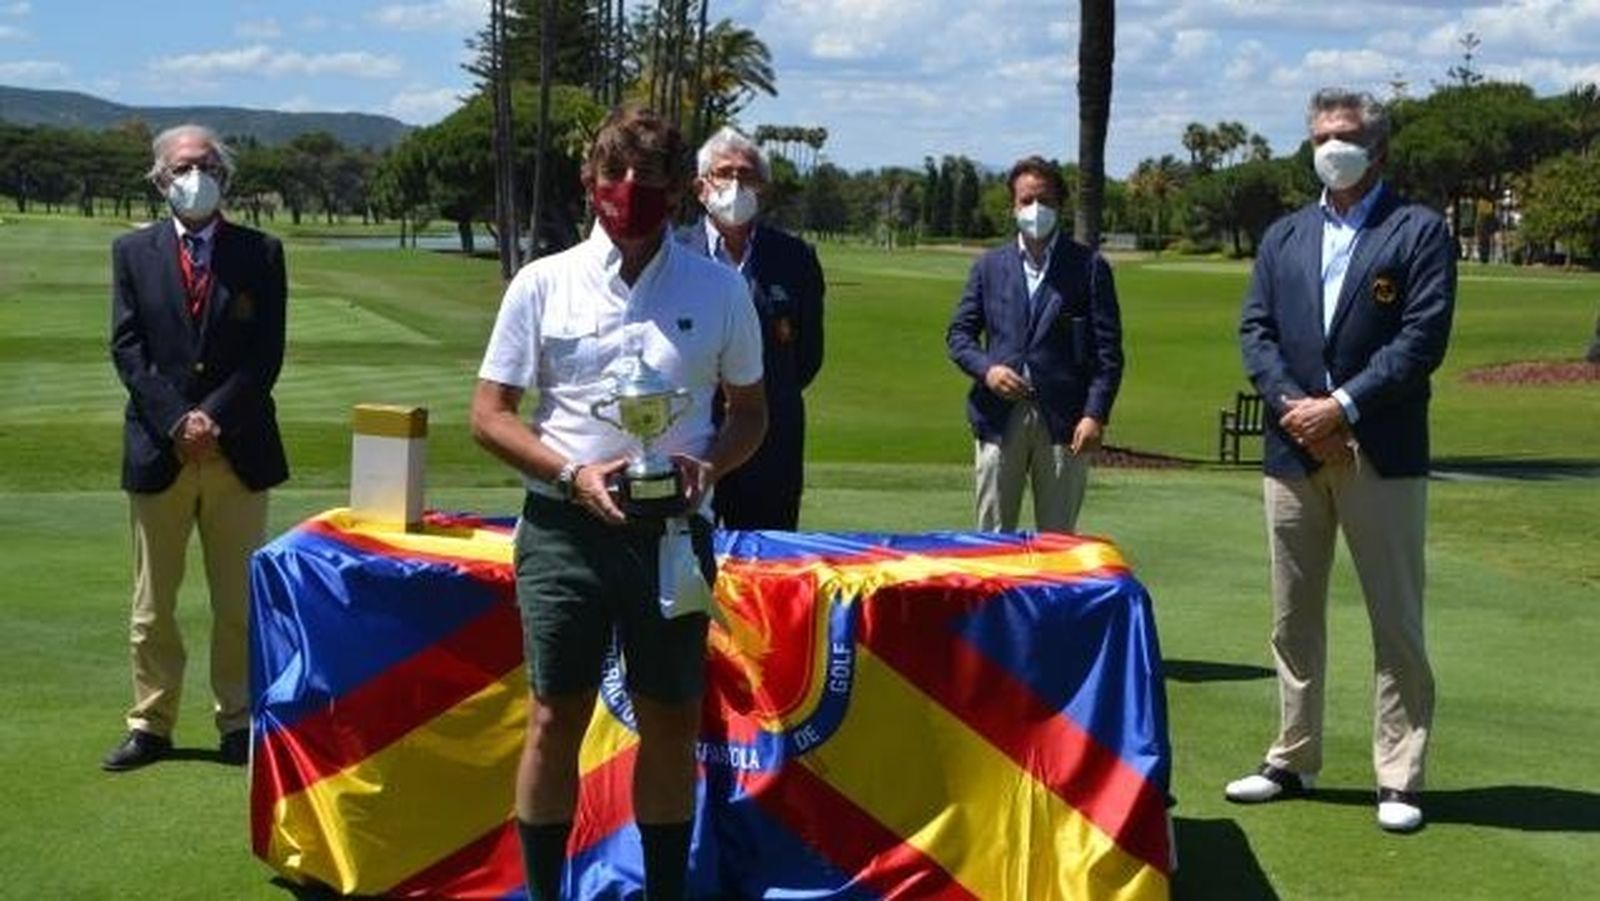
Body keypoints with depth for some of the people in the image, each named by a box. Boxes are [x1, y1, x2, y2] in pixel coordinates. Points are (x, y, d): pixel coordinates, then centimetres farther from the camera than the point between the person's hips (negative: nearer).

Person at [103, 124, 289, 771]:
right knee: (152, 604, 8)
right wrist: (175, 421, -12)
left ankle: (238, 723, 16)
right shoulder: (133, 252, 5)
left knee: (240, 602, 6)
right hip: (158, 451, 1)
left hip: (238, 451, 0)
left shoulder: (260, 253, 3)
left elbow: (267, 354, -2)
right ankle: (150, 724, 17)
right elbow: (127, 349, -1)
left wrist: (215, 418, -13)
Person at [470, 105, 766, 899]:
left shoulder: (719, 290, 1)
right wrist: (573, 473, -14)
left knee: (671, 723, 9)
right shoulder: (544, 283, -1)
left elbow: (750, 411, 10)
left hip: (671, 528, 1)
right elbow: (488, 413, 1)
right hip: (564, 527, -1)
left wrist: (709, 464, -11)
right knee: (555, 719, 4)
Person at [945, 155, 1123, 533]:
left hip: (1062, 419, -2)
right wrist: (985, 369, -8)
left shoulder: (1089, 267, 3)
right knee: (992, 536, 5)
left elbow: (1108, 350, -1)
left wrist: (1096, 415, -11)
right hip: (999, 418, 2)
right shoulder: (990, 265, 11)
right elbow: (959, 333, 12)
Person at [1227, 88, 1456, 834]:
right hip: (1295, 449, 5)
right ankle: (1293, 761, 23)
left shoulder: (1419, 232, 0)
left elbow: (1423, 339, -9)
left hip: (1382, 455, -4)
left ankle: (1398, 780, 7)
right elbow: (1255, 330, 6)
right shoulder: (1283, 237, 14)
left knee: (1396, 620, 0)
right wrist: (1294, 406, -9)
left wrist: (1343, 406, -15)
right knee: (1293, 617, 12)